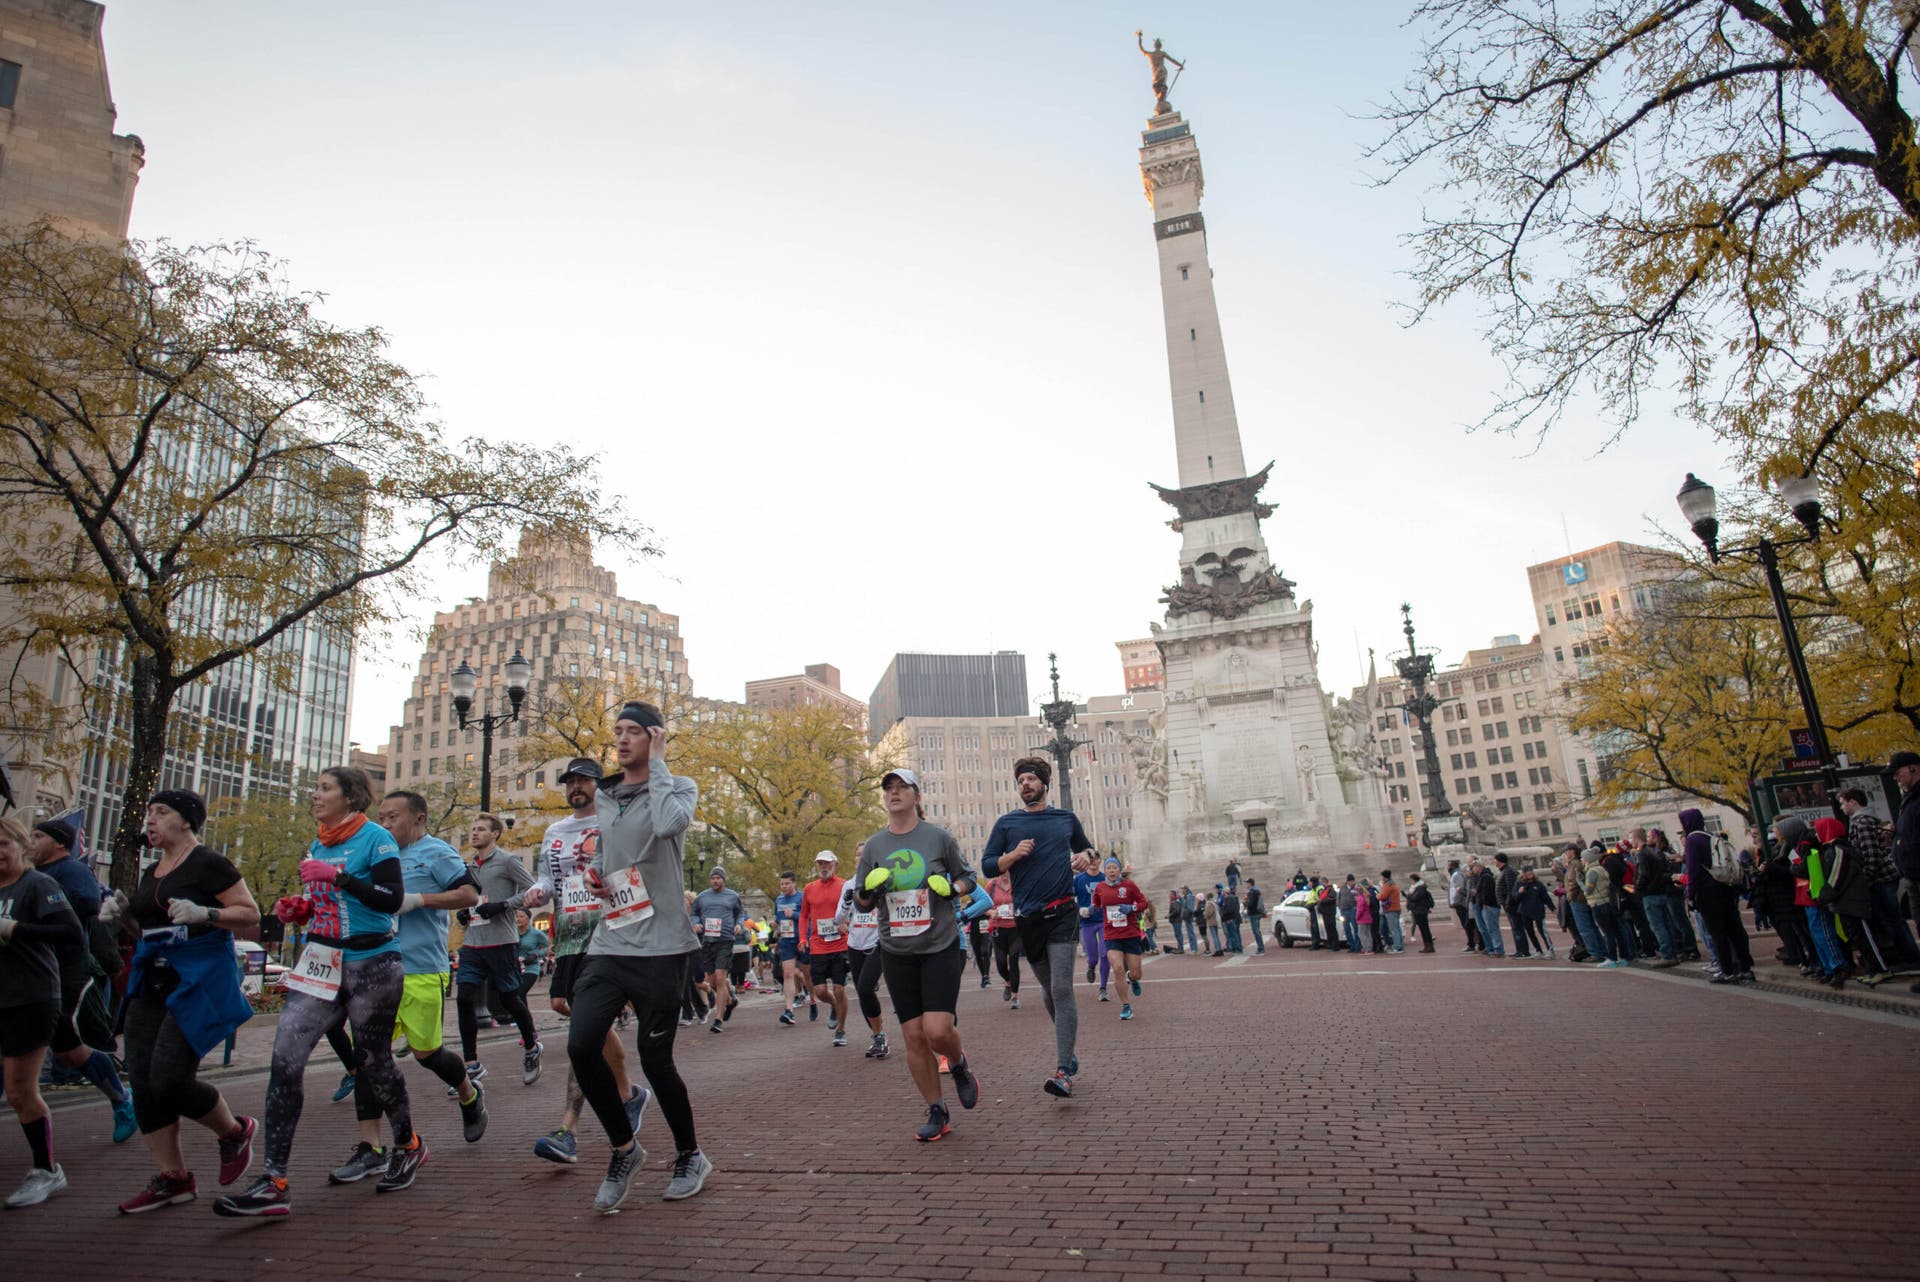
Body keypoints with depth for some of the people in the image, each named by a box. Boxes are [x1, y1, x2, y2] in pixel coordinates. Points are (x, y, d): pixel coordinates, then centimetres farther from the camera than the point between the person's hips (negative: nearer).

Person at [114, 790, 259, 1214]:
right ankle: (172, 1178, 17)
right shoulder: (151, 873, 16)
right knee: (142, 1082, 5)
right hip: (152, 983, 8)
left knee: (169, 1079, -13)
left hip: (199, 982, -8)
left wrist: (203, 914, -26)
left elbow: (250, 913, -11)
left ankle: (235, 1133, 13)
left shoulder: (207, 864, -8)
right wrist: (125, 916, 7)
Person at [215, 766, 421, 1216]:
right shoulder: (318, 846, 12)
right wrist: (297, 909, 4)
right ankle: (273, 1183, -3)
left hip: (371, 964, -6)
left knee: (373, 1062, 7)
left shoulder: (375, 838, -10)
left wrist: (338, 876, -26)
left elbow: (392, 898, -20)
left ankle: (407, 1146, 31)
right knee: (285, 1058, -7)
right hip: (321, 961, 7)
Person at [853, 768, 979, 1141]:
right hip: (896, 953, 3)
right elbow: (862, 903, 11)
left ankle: (960, 1066, 21)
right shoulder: (873, 845, 5)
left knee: (938, 1031, -14)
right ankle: (937, 1113, 20)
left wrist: (952, 889, -12)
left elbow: (967, 877, 9)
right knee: (913, 1036, 3)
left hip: (940, 947, -3)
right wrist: (867, 891, -12)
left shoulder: (939, 837, -2)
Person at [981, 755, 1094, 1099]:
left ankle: (1064, 1073, -15)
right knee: (1049, 989, 14)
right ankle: (1068, 1051, 34)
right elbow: (988, 866, 3)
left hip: (1061, 914, -2)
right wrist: (1014, 855, -14)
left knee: (1061, 990, -13)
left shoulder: (1066, 819, 8)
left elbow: (1087, 850, 25)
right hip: (1027, 918, 2)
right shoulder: (1007, 823, 5)